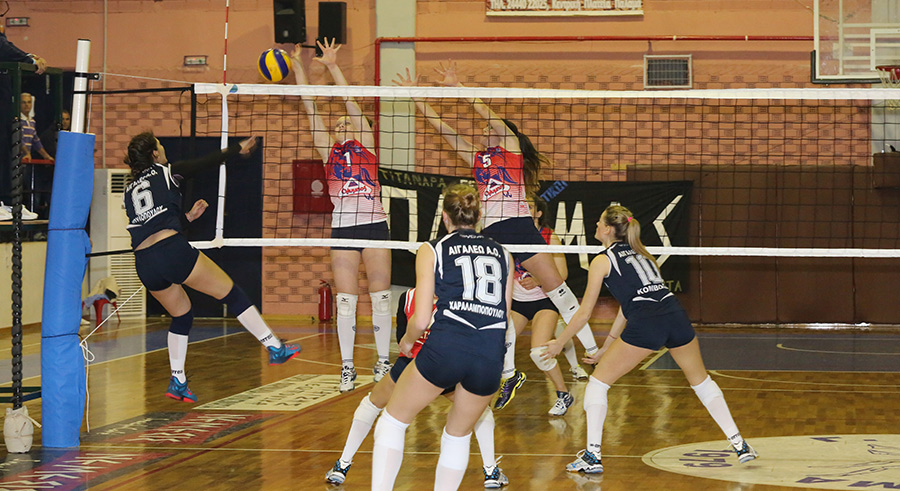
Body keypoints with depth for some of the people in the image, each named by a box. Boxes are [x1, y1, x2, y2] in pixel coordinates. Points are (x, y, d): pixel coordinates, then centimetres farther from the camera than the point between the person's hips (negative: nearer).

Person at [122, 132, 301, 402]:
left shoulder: (130, 191, 22)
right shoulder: (166, 172, 8)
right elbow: (207, 162, 17)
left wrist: (188, 216, 33)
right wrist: (239, 149, 33)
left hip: (144, 265, 6)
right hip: (173, 251, -6)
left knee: (181, 315, 25)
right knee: (232, 293, 6)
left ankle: (177, 382, 18)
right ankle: (275, 348, 6)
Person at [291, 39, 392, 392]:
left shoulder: (367, 145, 10)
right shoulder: (329, 152, 12)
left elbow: (351, 101, 4)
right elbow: (310, 107, 8)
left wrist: (333, 66, 0)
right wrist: (298, 68, 4)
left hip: (375, 225, -1)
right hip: (343, 229, 1)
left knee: (381, 298, 3)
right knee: (345, 302, -1)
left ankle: (383, 362, 12)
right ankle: (347, 367, 4)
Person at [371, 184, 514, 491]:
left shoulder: (432, 251, 9)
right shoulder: (502, 254, 19)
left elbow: (421, 320, 4)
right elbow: (505, 317, 17)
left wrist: (407, 341, 24)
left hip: (445, 348, -3)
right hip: (491, 356, 3)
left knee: (393, 420, 16)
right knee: (458, 436, 24)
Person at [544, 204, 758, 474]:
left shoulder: (602, 261, 10)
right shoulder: (640, 253, 29)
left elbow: (584, 312, 13)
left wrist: (559, 343, 26)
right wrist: (606, 346, 39)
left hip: (645, 325, -6)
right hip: (676, 315, 6)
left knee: (598, 382, 8)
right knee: (701, 381, 26)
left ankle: (592, 456, 1)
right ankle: (739, 444, 24)